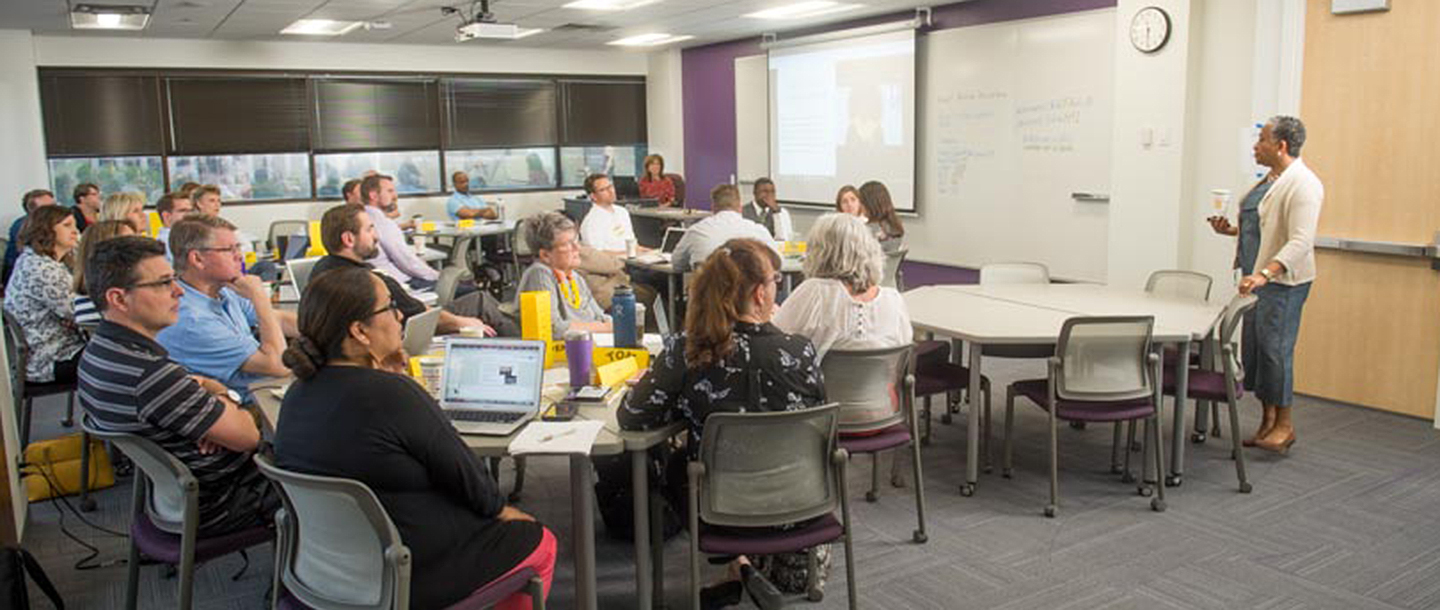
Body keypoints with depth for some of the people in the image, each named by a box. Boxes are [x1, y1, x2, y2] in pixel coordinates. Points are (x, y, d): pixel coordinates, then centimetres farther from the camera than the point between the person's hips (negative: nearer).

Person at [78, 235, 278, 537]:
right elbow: (247, 436, -25)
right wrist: (222, 398, -4)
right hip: (211, 507, -9)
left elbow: (187, 386, 13)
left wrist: (212, 390, -11)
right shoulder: (148, 374, -34)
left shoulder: (98, 350, -2)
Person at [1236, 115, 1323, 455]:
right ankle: (1268, 421, 18)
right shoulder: (1279, 181, 16)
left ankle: (1284, 424, 5)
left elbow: (1300, 241, -24)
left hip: (1286, 282, -9)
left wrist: (1265, 274, -33)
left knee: (1276, 349, -6)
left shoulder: (1303, 184, -15)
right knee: (1260, 347, 10)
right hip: (1265, 279, 9)